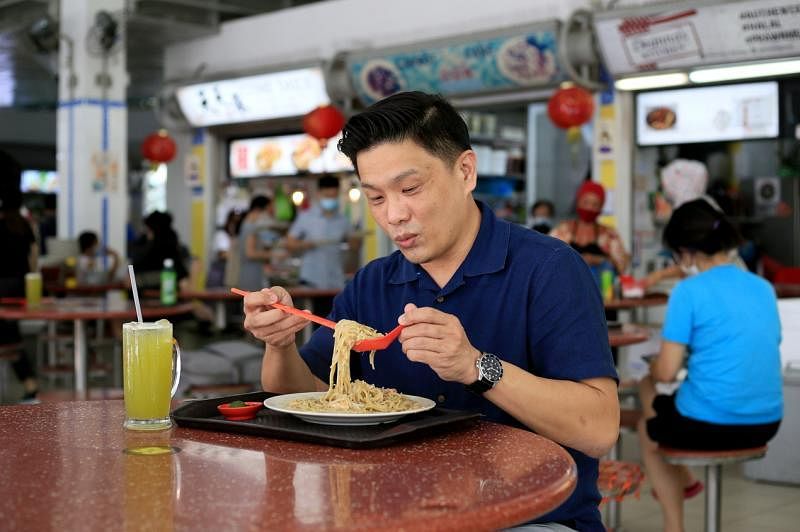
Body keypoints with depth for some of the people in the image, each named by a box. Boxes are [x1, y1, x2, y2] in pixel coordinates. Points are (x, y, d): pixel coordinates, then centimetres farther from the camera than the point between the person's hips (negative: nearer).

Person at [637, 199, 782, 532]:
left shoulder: (689, 291, -12)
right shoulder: (764, 289, 7)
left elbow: (666, 373, -13)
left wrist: (651, 369, 10)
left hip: (710, 425, -6)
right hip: (766, 423, 7)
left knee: (648, 429, 28)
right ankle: (680, 480, 46)